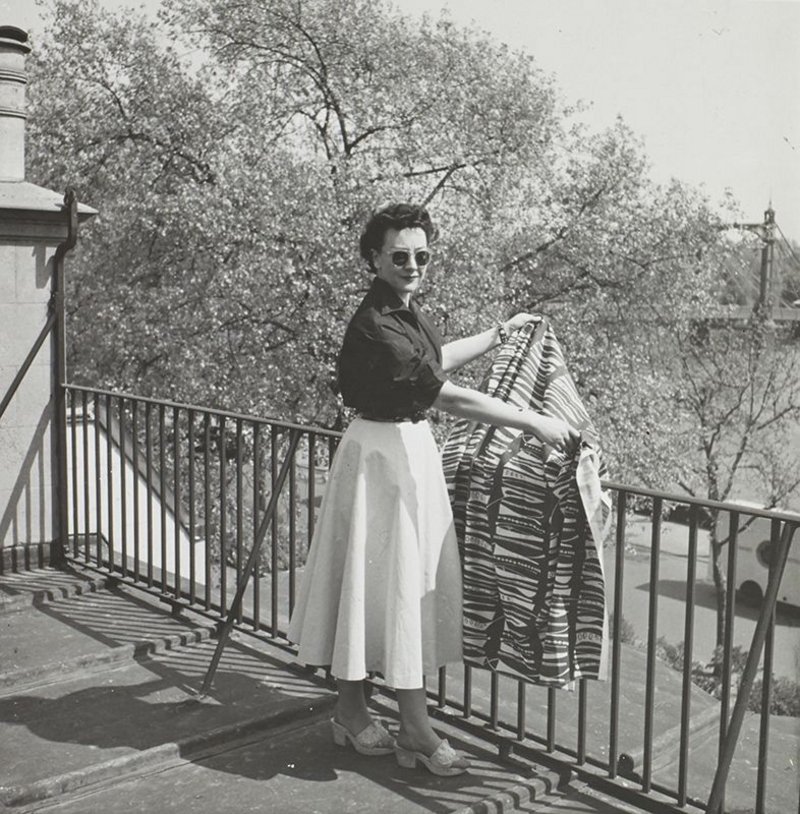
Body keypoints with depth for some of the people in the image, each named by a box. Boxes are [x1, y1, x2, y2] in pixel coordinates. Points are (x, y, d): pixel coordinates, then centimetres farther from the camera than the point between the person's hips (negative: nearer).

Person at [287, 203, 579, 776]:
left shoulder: (406, 310, 5)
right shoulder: (375, 327, -24)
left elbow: (437, 359, 24)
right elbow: (450, 396, -26)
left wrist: (500, 334, 29)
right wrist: (533, 423, -21)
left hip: (412, 449, 9)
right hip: (382, 456, -9)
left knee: (410, 583, 14)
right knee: (379, 581, 2)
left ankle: (415, 728, 27)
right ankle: (351, 710, 20)